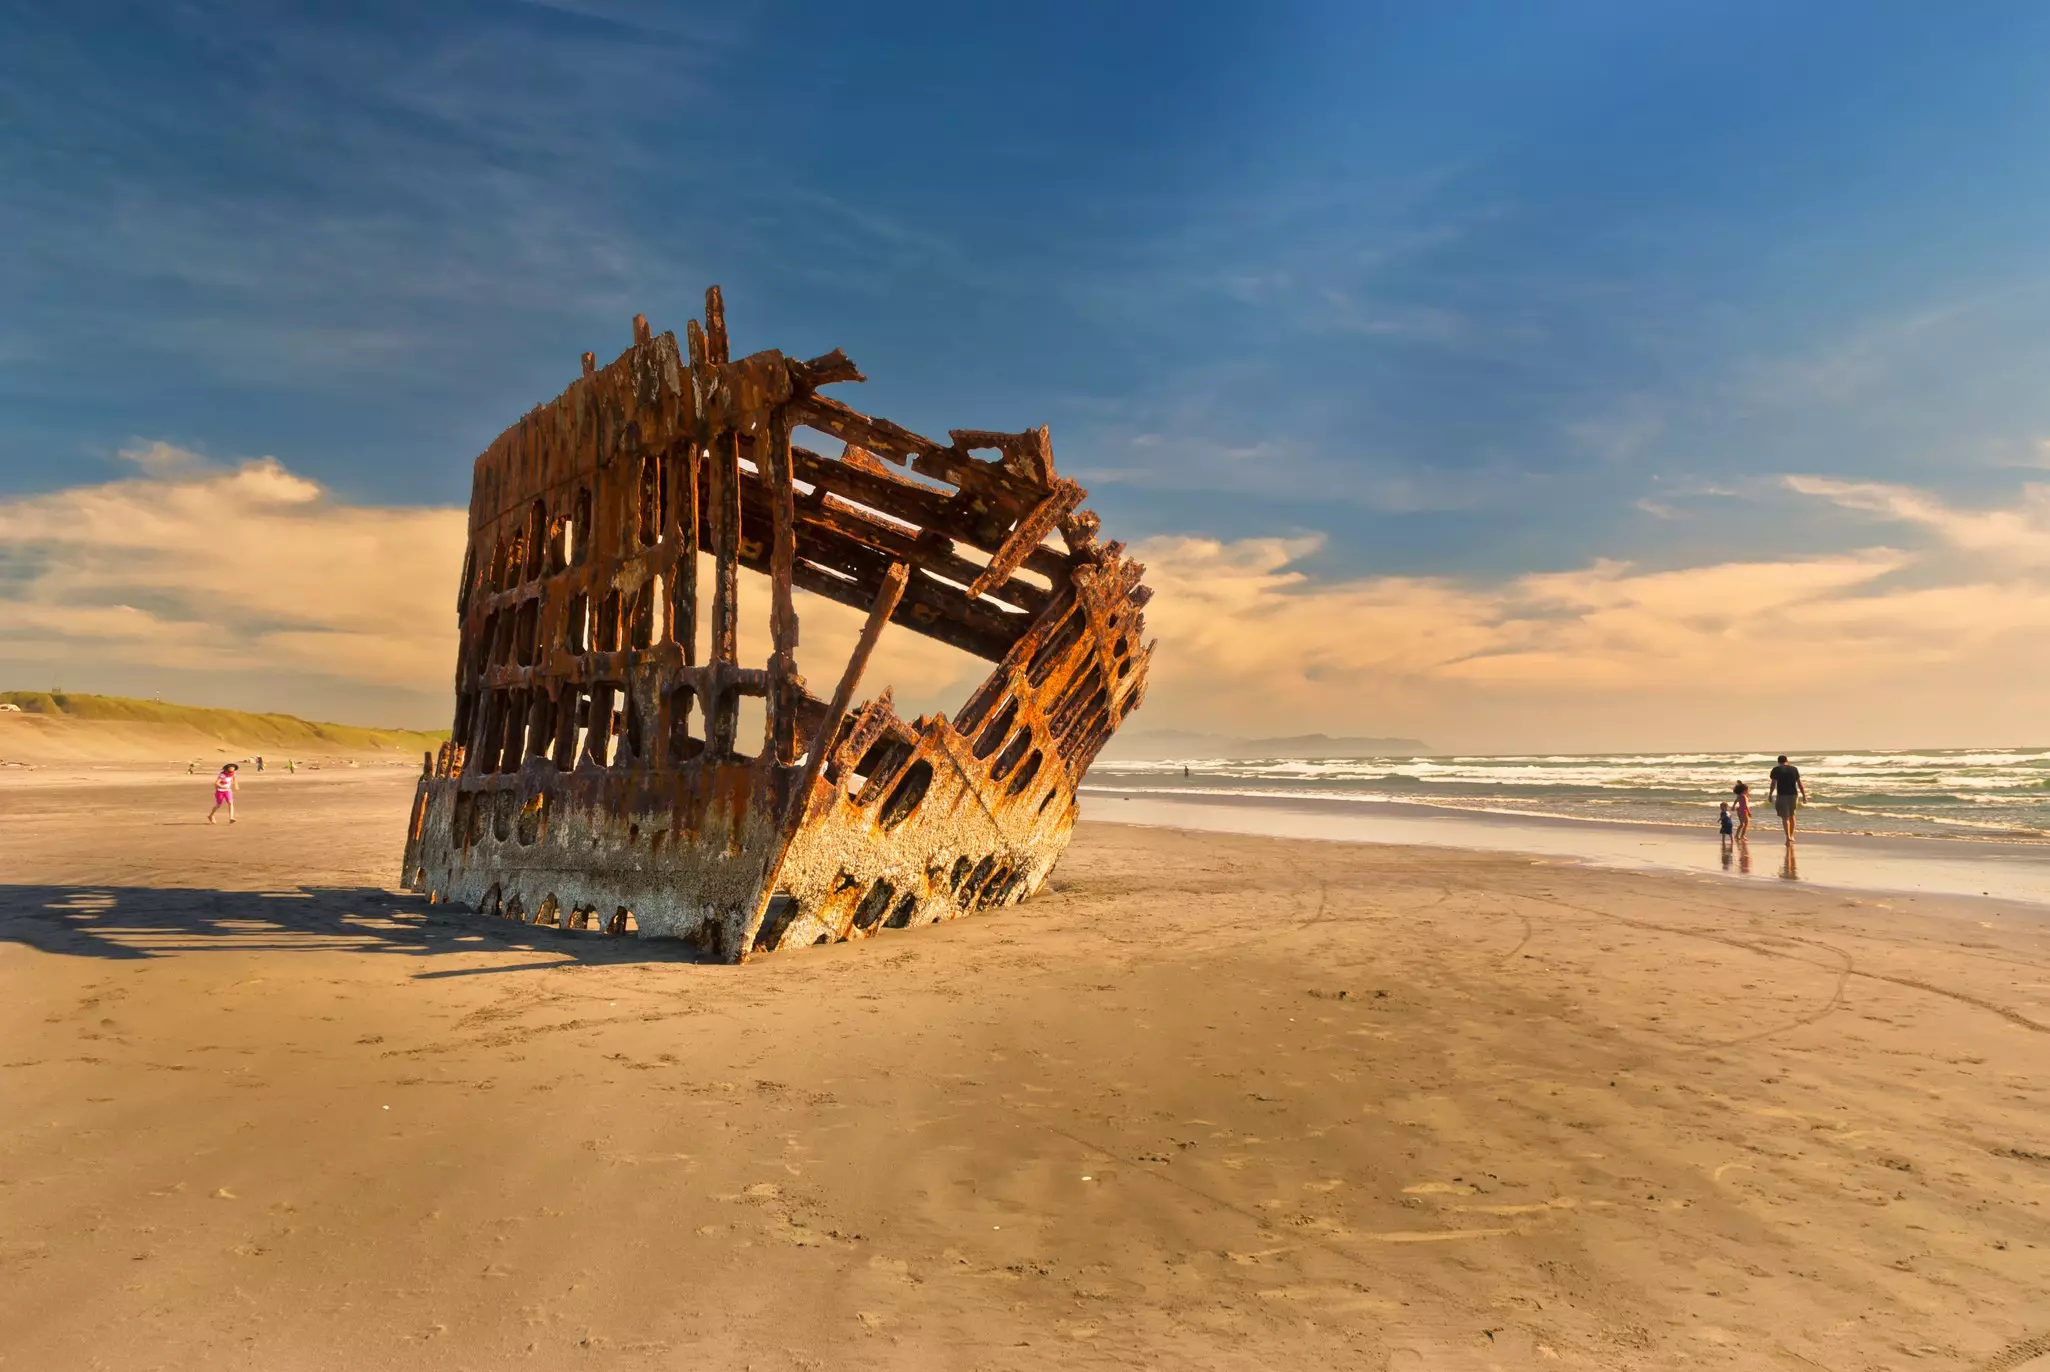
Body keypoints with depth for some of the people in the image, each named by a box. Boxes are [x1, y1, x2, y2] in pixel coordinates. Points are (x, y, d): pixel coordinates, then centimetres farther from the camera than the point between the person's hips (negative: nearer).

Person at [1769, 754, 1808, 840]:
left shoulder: (1776, 770, -2)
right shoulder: (1794, 769, 5)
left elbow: (1773, 783, -6)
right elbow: (1799, 783, 4)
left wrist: (1770, 794, 3)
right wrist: (1804, 795, 8)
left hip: (1782, 795, -3)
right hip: (1793, 795, 3)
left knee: (1785, 817, 0)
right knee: (1791, 815, 20)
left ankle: (1788, 837, -11)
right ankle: (1791, 836, 21)